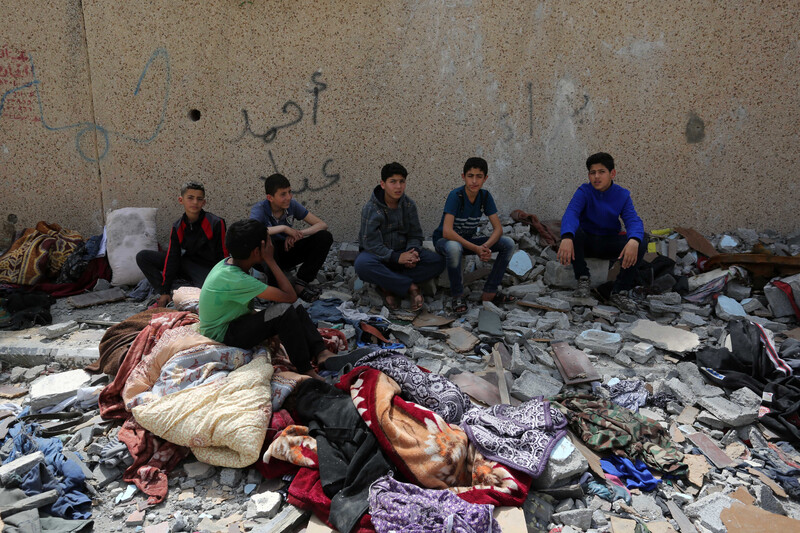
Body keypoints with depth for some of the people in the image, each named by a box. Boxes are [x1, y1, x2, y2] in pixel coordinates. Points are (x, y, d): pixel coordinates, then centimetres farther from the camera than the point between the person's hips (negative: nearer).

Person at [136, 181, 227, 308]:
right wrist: (165, 291, -6)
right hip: (186, 263, 6)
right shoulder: (177, 228, -2)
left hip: (206, 269, -5)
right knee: (142, 257, -2)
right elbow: (172, 258, -3)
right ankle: (164, 297, -8)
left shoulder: (216, 223, -16)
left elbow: (223, 256, -12)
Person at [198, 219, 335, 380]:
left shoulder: (227, 263, -2)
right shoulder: (236, 279, -31)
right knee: (284, 311, -29)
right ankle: (306, 371, -21)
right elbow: (290, 296, -29)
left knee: (297, 309, -4)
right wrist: (270, 260, -23)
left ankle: (320, 353, -18)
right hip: (222, 335, -10)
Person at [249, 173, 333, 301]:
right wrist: (283, 228, -37)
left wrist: (299, 233, -26)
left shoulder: (292, 205, -9)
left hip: (287, 252, 5)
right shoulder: (260, 209, -21)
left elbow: (322, 225, -9)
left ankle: (301, 284, -11)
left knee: (325, 237, -14)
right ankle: (275, 285, -17)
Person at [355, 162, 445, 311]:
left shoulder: (409, 205, 0)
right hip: (378, 254, -4)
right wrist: (397, 257, -31)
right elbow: (371, 243, -20)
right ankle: (411, 287, -29)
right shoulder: (371, 209, -14)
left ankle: (389, 286, -22)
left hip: (402, 253, 4)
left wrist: (413, 251, -22)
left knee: (437, 261, -19)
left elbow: (415, 235, 2)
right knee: (362, 264, -40)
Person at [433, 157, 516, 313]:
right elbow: (447, 231, -34)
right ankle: (458, 296, -19)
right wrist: (476, 249, -37)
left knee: (508, 243, -12)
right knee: (454, 248, -42)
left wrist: (486, 246, -31)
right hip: (444, 240, -5)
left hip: (468, 241, 6)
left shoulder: (485, 196, -7)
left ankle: (489, 292, -5)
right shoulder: (456, 196, -24)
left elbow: (498, 228, -10)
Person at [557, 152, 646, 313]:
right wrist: (566, 238, -53)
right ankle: (583, 279, -17)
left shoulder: (622, 195, -5)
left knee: (640, 244, -26)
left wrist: (634, 241, -47)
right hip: (586, 242, -1)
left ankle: (620, 292, -17)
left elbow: (633, 220, -21)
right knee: (572, 232, -34)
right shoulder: (584, 192, -11)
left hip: (610, 243, 1)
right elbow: (570, 214, -30)